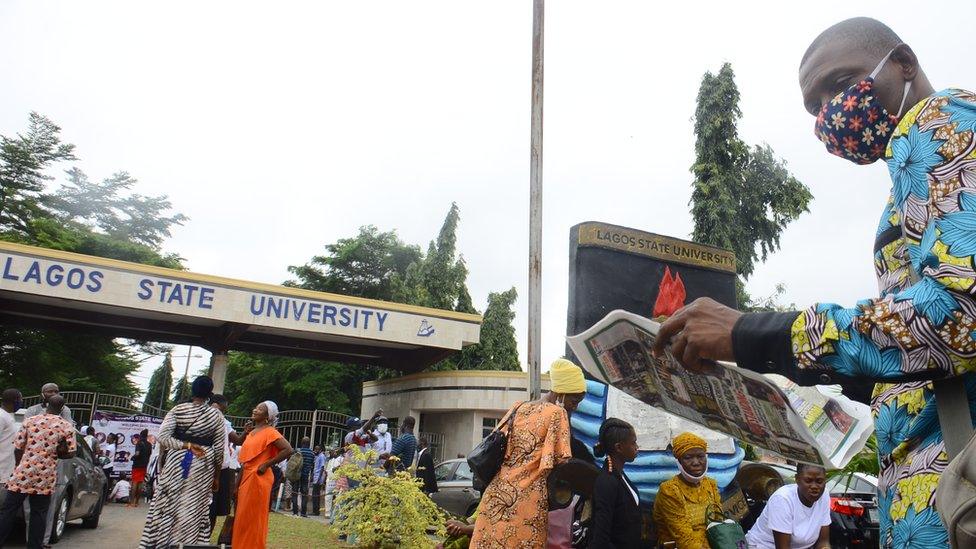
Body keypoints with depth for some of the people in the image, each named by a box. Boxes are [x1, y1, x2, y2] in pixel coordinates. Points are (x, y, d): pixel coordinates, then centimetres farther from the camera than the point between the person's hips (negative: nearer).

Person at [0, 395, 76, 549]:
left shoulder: (30, 420, 0)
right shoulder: (67, 426, -2)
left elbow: (17, 448, 2)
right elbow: (71, 453, -4)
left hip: (23, 472, 0)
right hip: (45, 478, 0)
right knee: (39, 513, 7)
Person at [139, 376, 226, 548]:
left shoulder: (178, 409, -2)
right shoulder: (216, 415, -1)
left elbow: (161, 437, -13)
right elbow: (219, 449, 0)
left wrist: (185, 445, -10)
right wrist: (216, 476, 9)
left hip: (176, 462, 0)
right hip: (203, 466, 0)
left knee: (166, 507, 10)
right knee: (194, 511, 8)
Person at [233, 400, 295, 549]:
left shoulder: (269, 432, -9)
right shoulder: (251, 433, 15)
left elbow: (288, 450, -21)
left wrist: (267, 464, -16)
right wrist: (237, 484, 15)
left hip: (258, 479, -8)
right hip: (246, 479, 8)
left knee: (253, 519, -2)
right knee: (242, 519, 12)